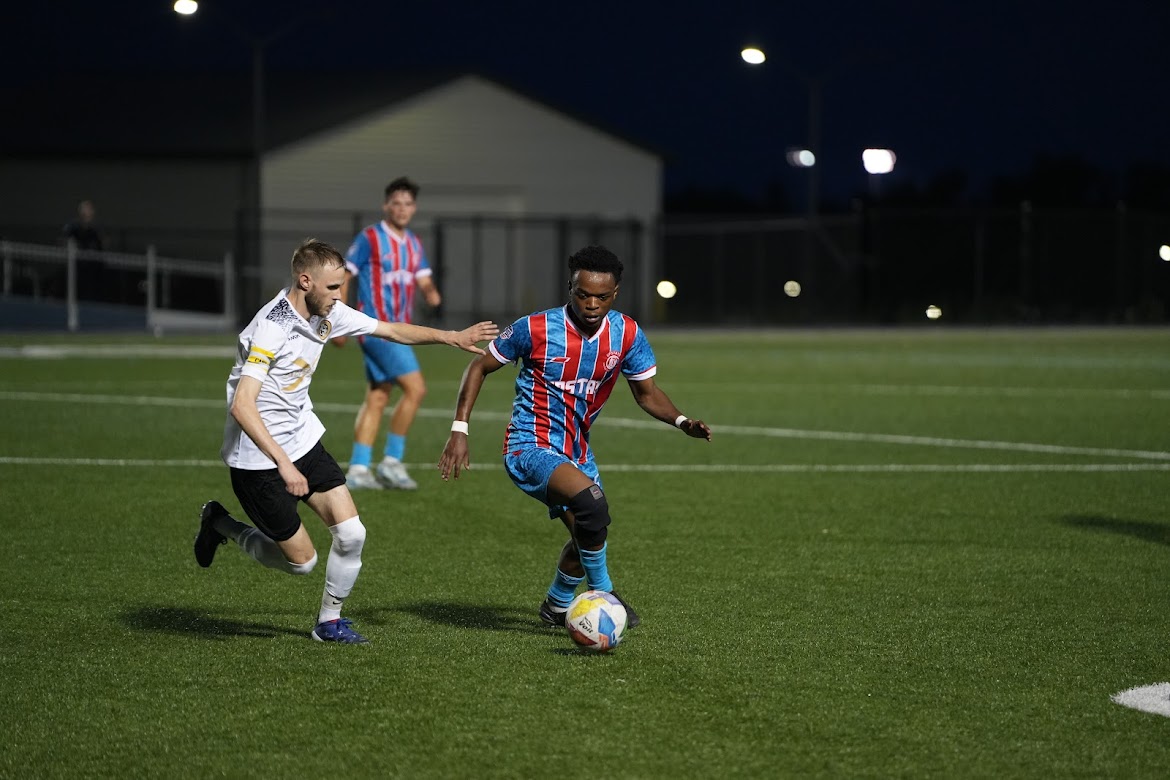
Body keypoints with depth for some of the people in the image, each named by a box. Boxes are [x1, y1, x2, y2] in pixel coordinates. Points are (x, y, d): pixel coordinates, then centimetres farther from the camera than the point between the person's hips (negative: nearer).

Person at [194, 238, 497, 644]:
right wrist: (284, 464, -38)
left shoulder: (328, 314, -1)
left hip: (302, 438, 7)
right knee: (301, 560, 0)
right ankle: (221, 525, 23)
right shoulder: (271, 328, -26)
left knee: (351, 534, -5)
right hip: (258, 455, -7)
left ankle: (329, 621, 16)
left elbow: (390, 330, 15)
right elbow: (242, 406, -33)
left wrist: (452, 336, 10)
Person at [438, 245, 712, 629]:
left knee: (589, 534, 18)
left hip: (576, 450, 7)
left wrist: (682, 421, -14)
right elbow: (480, 367, -4)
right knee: (592, 503, -31)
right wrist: (459, 430, -12)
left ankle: (557, 605, 46)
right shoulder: (535, 329, -17)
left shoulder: (627, 334, -5)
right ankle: (603, 594, -11)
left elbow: (647, 393, 6)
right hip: (530, 448, -7)